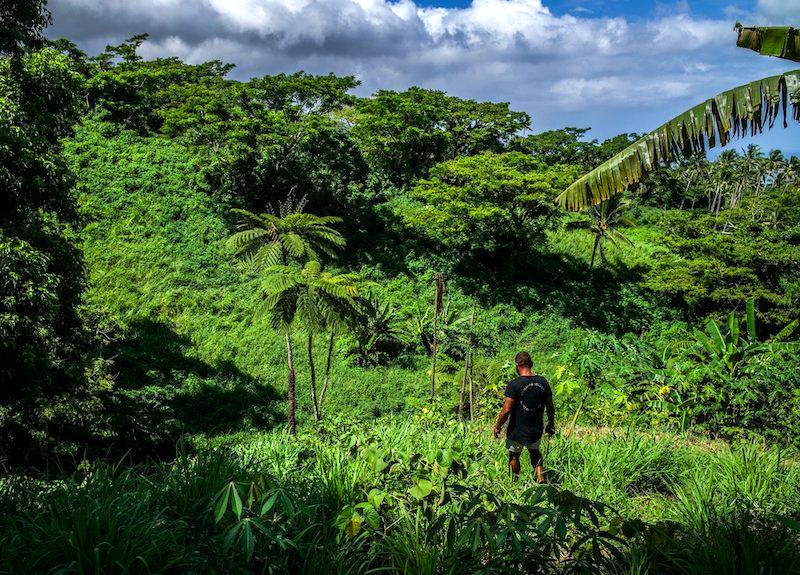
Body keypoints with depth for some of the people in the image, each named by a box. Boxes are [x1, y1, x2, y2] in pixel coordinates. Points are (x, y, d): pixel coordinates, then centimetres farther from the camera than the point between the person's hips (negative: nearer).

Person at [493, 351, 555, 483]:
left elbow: (506, 410, -21)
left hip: (517, 433, -4)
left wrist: (497, 427, -6)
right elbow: (550, 406, 4)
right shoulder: (543, 382, -5)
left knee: (514, 457, 20)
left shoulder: (514, 385, -19)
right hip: (536, 431, 4)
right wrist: (551, 425, 19)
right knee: (535, 452, 30)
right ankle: (541, 479, 16)